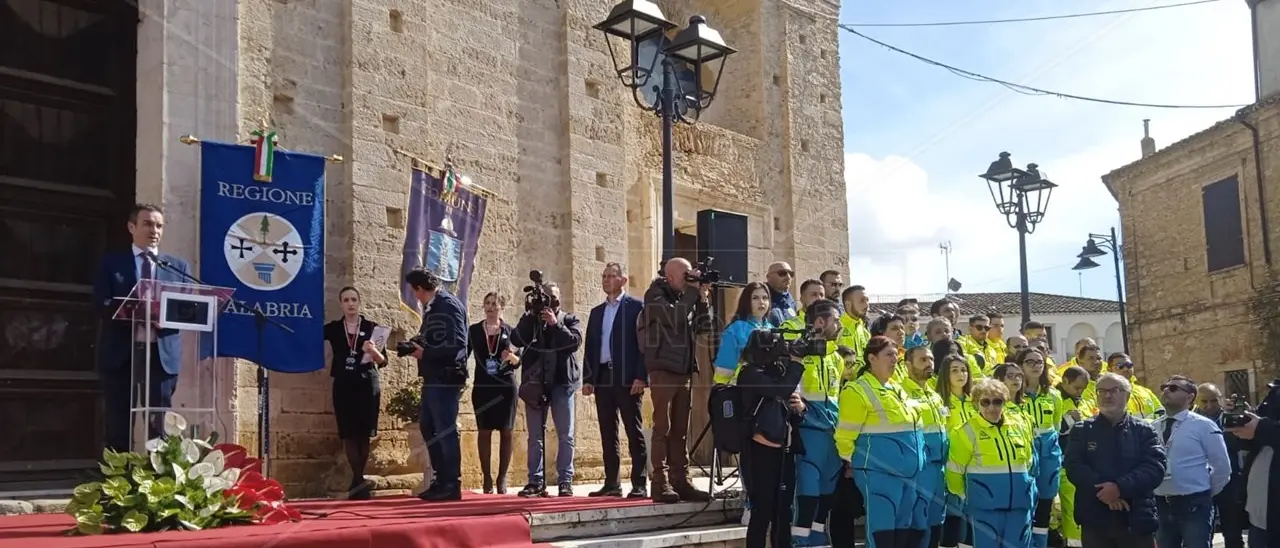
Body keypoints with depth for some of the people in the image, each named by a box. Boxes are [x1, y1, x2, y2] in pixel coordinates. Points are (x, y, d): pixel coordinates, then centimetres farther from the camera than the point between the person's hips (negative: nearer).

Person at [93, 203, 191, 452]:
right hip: (121, 352, -1)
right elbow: (101, 304, -3)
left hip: (162, 353, 1)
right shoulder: (112, 262, 9)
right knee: (119, 426, 3)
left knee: (160, 426, 0)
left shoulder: (179, 267, 14)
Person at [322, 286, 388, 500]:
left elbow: (383, 361, -2)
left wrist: (374, 351, -19)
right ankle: (359, 482, -10)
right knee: (349, 434, -7)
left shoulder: (371, 328, 4)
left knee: (363, 434, -1)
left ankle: (357, 482, 8)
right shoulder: (332, 328, 8)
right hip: (343, 386, 1)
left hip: (367, 385, -1)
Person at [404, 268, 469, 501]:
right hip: (434, 377, 10)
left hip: (446, 379, -10)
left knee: (445, 430, -4)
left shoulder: (448, 305, -14)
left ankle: (452, 485, 3)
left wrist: (425, 353, -17)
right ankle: (441, 479, 24)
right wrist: (415, 343, 3)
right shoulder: (433, 306, 15)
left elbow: (457, 344, -21)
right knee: (427, 426, 16)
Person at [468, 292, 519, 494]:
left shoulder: (510, 330, 6)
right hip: (482, 387, 0)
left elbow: (518, 362, 5)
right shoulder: (474, 330, 7)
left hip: (506, 386, 0)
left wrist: (512, 357, -16)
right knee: (484, 431, -2)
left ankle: (502, 478, 5)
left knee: (506, 431, 0)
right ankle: (487, 478, 3)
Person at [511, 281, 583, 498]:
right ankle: (536, 481, 6)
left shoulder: (569, 320, 11)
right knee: (535, 436, 3)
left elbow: (575, 341, -7)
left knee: (565, 435, -2)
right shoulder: (531, 319, 14)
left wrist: (555, 324, -14)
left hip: (562, 382, -2)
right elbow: (517, 339, -3)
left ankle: (565, 481, 1)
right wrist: (530, 316, -9)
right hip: (535, 382, 2)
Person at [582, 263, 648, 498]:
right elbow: (590, 348, 17)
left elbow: (644, 342, -5)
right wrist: (587, 379, 8)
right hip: (603, 378, 6)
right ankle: (612, 483, 11)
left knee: (634, 432, -4)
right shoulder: (596, 312, 19)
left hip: (627, 379, -6)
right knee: (608, 433, 7)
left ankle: (639, 484, -2)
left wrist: (641, 376, -13)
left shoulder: (636, 307, 1)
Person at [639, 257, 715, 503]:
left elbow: (705, 327, 12)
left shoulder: (686, 297, 13)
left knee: (680, 430, 7)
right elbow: (675, 318, -20)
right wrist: (693, 292, -12)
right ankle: (660, 483, -3)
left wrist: (702, 299, 0)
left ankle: (680, 481, 9)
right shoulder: (655, 295, -4)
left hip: (685, 371, 6)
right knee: (662, 428, -6)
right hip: (663, 370, -6)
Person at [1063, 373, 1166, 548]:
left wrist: (1120, 487, -20)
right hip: (1095, 520, 1)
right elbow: (1074, 467, -3)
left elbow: (1155, 467, -7)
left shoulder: (1144, 430, 7)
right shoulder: (1082, 430, 9)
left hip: (1137, 520, 0)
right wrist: (1102, 489, -18)